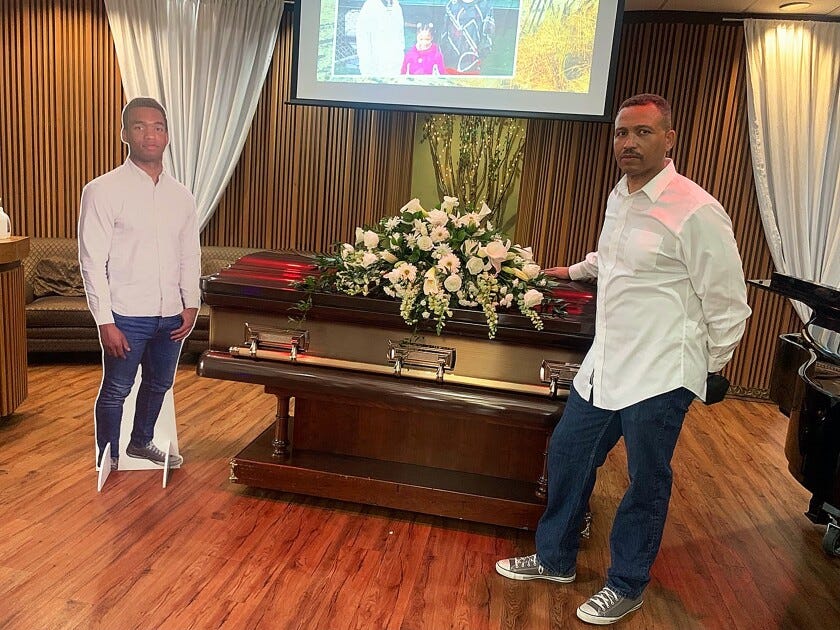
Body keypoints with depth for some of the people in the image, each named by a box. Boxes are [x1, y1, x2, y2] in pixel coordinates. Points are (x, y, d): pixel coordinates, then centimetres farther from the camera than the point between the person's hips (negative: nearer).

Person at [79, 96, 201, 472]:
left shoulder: (182, 196, 5)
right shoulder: (103, 191, -11)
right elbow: (92, 262, -12)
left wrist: (190, 305, 5)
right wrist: (105, 321, -15)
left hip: (170, 314, 5)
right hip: (127, 316, -5)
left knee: (159, 384, 20)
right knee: (116, 390, 9)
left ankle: (141, 442, 42)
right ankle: (108, 460, 28)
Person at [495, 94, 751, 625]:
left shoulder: (696, 211, -17)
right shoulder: (620, 196, 8)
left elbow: (728, 301, -11)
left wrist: (709, 367, -2)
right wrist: (576, 270, 40)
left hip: (660, 377, -8)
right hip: (605, 364, 8)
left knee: (647, 483, 10)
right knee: (567, 453, 15)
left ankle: (626, 585, 32)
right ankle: (555, 559, 36)